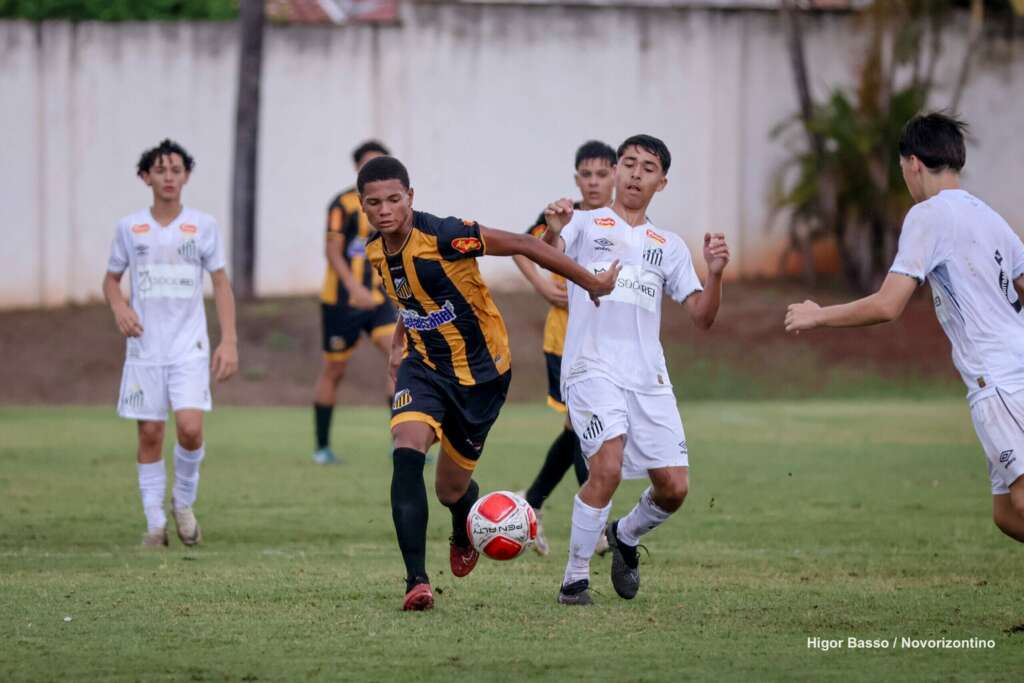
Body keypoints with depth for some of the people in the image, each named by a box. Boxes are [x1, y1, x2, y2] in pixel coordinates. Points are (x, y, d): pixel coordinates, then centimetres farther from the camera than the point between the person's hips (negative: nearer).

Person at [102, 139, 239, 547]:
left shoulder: (202, 226, 2)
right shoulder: (129, 228, 4)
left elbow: (221, 284, 5)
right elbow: (111, 279, 15)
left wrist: (229, 341, -3)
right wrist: (119, 307, -8)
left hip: (189, 348, -1)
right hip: (145, 348, 1)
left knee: (190, 426, -16)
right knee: (150, 434, 0)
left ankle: (184, 501, 8)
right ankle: (155, 522, 9)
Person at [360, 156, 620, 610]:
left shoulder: (444, 236, -26)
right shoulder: (376, 252, -4)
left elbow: (522, 245, -19)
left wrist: (591, 283, -14)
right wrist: (401, 339, 12)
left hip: (480, 372, -4)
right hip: (423, 366, 4)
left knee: (451, 489, 6)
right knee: (407, 449, -26)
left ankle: (464, 536, 48)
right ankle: (416, 580, -27)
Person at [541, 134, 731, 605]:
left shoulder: (669, 246, 18)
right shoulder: (586, 225, 7)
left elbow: (701, 318, 13)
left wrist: (714, 274, -6)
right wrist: (552, 232, -36)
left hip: (649, 379, 4)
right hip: (592, 368, -4)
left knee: (674, 487, -3)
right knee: (608, 465, -25)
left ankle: (625, 536, 30)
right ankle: (575, 578, -12)